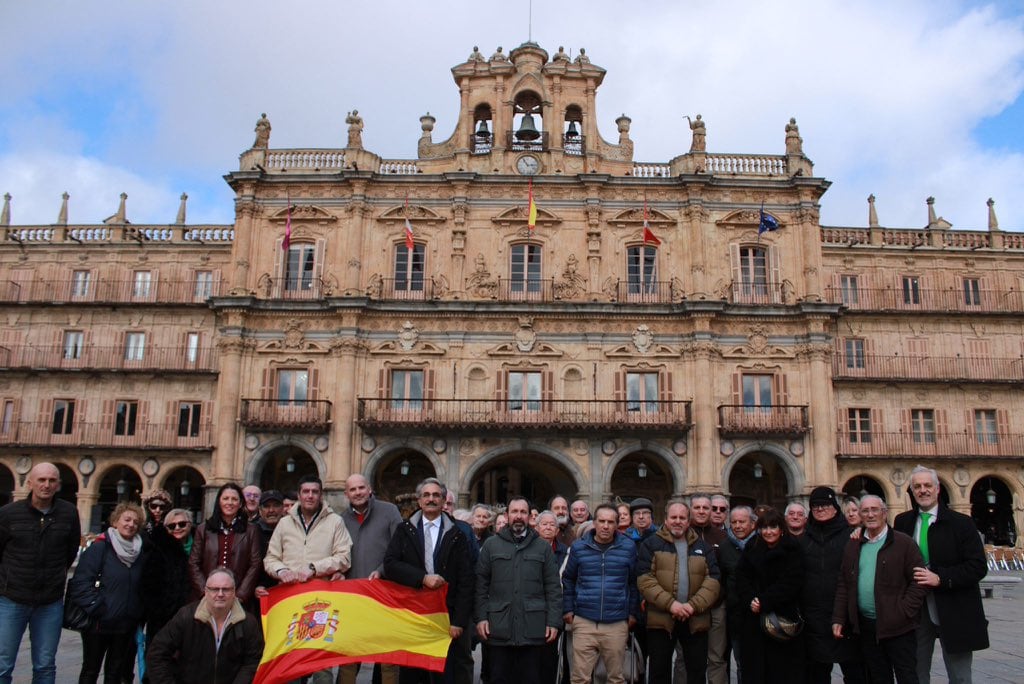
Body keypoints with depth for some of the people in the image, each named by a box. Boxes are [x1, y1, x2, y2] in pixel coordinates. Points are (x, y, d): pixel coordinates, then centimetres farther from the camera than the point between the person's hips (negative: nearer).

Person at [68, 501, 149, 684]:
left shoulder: (141, 552, 7)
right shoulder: (100, 547, -9)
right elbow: (81, 582, -15)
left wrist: (139, 616, 3)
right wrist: (96, 609, -17)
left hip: (127, 627, 4)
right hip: (99, 624, -4)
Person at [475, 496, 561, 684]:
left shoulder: (543, 547, 8)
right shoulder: (491, 545, 7)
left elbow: (553, 587, 5)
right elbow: (481, 585, 5)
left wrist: (554, 621, -3)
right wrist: (481, 617, -3)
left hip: (534, 628, 0)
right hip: (499, 627, 0)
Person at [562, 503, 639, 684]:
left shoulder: (628, 546, 0)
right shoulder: (579, 547, 1)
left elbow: (634, 582, 8)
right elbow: (568, 579, 11)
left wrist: (633, 612, 7)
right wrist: (567, 609, 7)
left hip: (617, 623, 0)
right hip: (584, 622, 0)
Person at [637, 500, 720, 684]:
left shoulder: (702, 547, 11)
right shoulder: (651, 544, 2)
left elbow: (713, 580, 2)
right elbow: (644, 579, -8)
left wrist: (694, 605, -12)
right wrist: (670, 603, -17)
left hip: (696, 620, 3)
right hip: (661, 619, -2)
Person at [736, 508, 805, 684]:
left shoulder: (791, 551, -2)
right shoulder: (751, 548, 9)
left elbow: (790, 583, -11)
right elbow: (741, 578, 3)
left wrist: (764, 601, -15)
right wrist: (751, 600, -13)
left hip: (783, 617, -3)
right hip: (754, 619, 3)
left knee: (783, 669, -1)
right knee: (755, 668, 5)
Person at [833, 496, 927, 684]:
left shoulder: (904, 543, -4)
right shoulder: (852, 545, 10)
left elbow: (918, 582, -8)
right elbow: (843, 585, 11)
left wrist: (903, 613, -15)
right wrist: (838, 619, 5)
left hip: (897, 627, -4)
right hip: (866, 627, 4)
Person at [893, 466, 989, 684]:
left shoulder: (961, 523, -5)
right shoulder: (902, 522, 6)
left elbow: (978, 567, -10)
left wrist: (940, 578, -19)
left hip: (954, 614, -3)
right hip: (916, 611, 3)